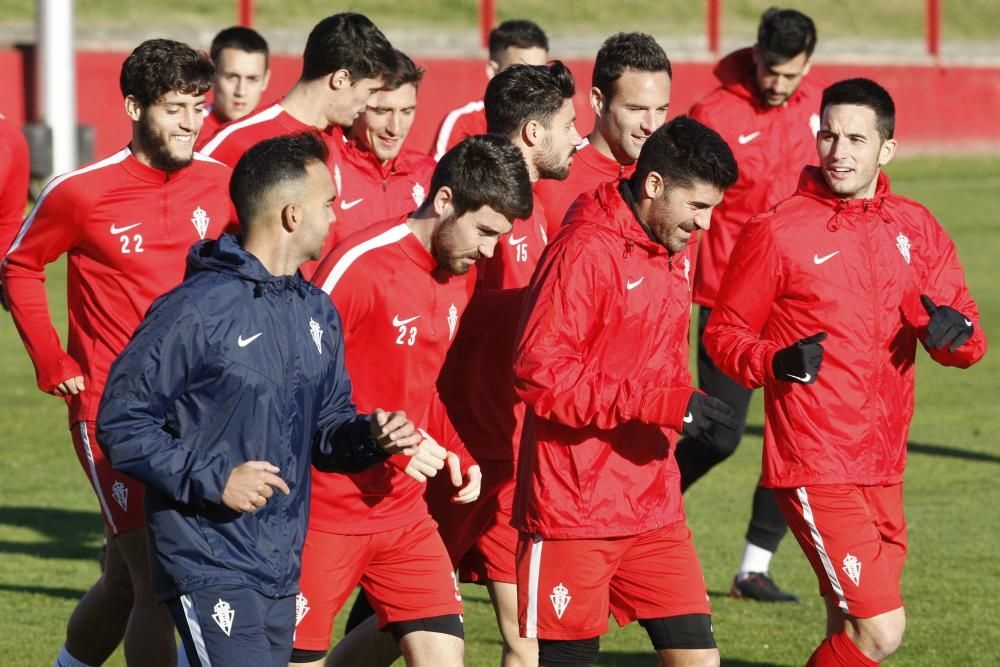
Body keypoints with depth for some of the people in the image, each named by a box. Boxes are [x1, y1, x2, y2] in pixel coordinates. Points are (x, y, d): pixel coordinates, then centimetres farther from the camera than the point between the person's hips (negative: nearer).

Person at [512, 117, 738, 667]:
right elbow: (538, 373, -21)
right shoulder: (583, 252, -15)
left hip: (654, 512, 8)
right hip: (573, 514, -8)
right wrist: (662, 404, -23)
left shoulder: (676, 255, 12)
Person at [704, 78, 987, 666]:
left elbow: (968, 345, 10)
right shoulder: (778, 232, -7)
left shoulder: (916, 229, 8)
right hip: (815, 467, -6)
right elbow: (724, 333, -2)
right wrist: (776, 362, -22)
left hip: (883, 465, 6)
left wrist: (954, 331, -14)